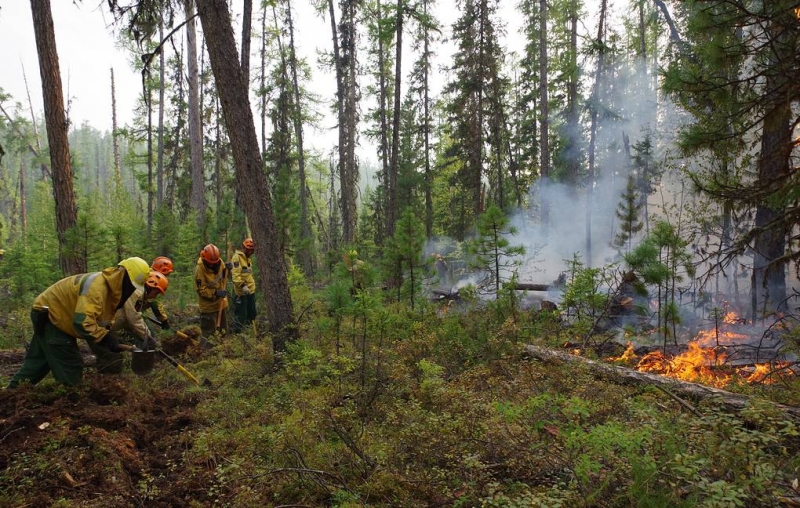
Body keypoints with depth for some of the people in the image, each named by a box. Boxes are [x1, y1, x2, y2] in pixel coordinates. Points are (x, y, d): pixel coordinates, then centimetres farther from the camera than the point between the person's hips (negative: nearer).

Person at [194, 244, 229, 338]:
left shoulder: (219, 262, -7)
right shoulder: (199, 269, -23)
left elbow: (224, 277, 10)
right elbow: (201, 290, -22)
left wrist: (227, 269, -11)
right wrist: (215, 293, -31)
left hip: (221, 303, 6)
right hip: (208, 306, -6)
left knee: (223, 329, 20)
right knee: (208, 332, 1)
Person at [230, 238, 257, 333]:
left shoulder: (248, 257, 15)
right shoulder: (237, 257, -14)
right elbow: (235, 275, -23)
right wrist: (243, 286, -32)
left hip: (251, 290, 9)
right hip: (241, 292, -9)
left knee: (252, 313, 15)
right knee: (241, 314, -4)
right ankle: (237, 333, 6)